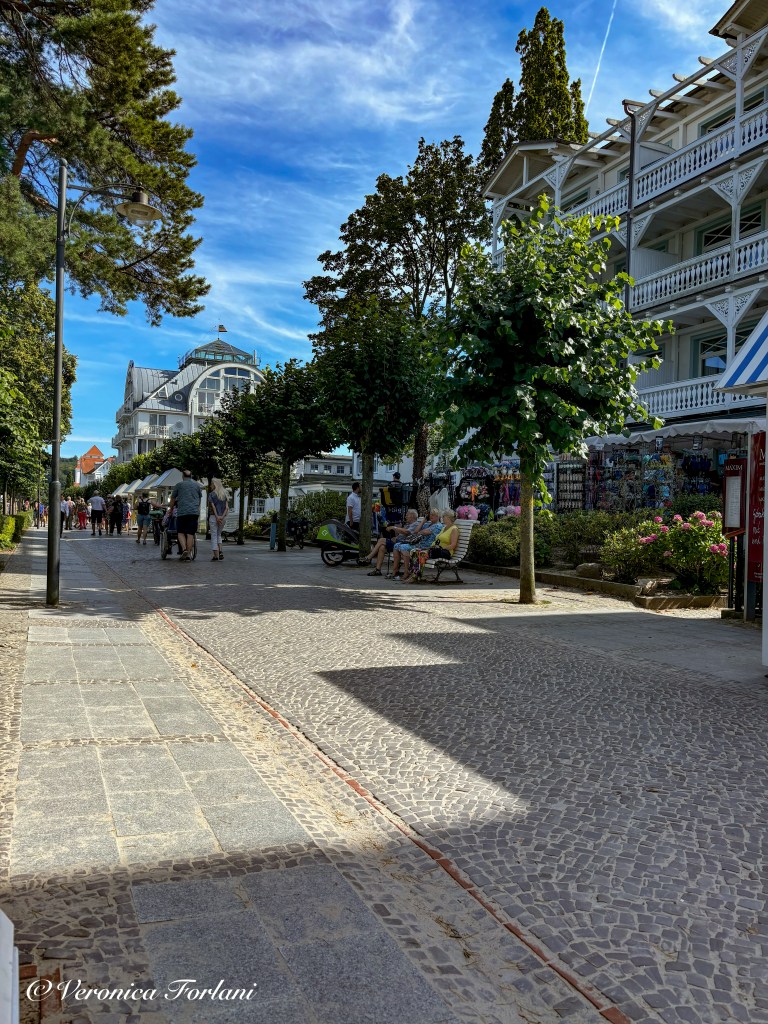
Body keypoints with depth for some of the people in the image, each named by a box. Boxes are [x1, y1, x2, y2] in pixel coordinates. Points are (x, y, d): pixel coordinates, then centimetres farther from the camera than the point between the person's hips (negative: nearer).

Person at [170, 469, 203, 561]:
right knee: (190, 534, 2)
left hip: (182, 512, -2)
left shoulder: (179, 484, 6)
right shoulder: (197, 485, 14)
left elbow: (172, 499, 14)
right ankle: (189, 554, 1)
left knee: (180, 532, 7)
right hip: (194, 512, 2)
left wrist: (171, 510, 27)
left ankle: (184, 549, -14)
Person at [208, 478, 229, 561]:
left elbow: (213, 507, -13)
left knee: (214, 536, 1)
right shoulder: (225, 494, 9)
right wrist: (222, 516, -7)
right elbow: (227, 507, 0)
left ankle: (216, 555, -3)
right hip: (223, 517, 5)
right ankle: (220, 551, 3)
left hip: (214, 516, -5)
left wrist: (217, 517, -14)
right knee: (218, 534, 20)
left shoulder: (211, 494, -5)